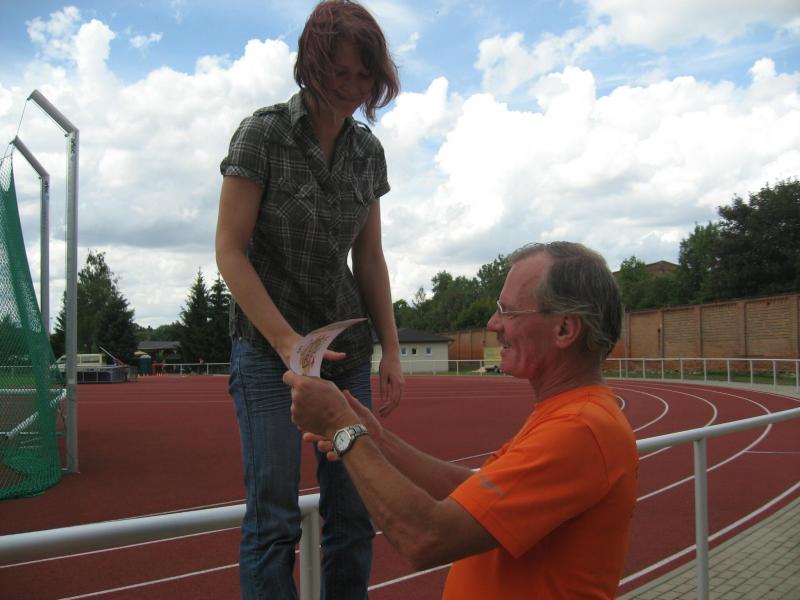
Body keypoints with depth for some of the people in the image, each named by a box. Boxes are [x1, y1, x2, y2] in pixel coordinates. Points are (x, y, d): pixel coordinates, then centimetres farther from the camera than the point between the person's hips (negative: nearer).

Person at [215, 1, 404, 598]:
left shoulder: (368, 150, 7)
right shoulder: (263, 133, -7)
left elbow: (369, 258, 11)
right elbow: (230, 250, -10)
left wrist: (391, 350, 6)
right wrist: (288, 342, -16)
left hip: (347, 347, 5)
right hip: (269, 345, -5)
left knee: (354, 511, 5)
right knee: (274, 516, -4)